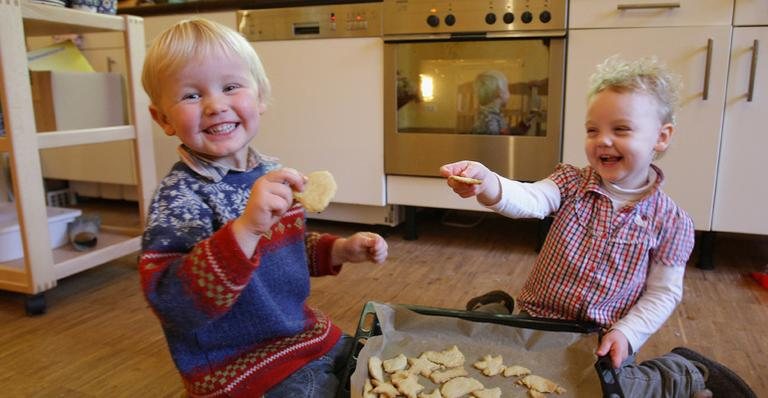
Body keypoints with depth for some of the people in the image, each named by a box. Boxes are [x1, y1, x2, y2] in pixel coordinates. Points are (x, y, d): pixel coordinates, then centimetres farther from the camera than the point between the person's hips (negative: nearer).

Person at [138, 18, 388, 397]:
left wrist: (340, 249, 0)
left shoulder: (271, 174, 0)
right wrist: (246, 228, -44)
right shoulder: (179, 196, -21)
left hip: (308, 335, 7)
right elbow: (175, 305, -33)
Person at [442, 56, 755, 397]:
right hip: (537, 323, 1)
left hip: (604, 342, -1)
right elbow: (529, 200, -26)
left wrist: (627, 333, -17)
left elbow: (663, 293, -2)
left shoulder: (671, 222, -8)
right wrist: (486, 183, -46)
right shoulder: (571, 183, -6)